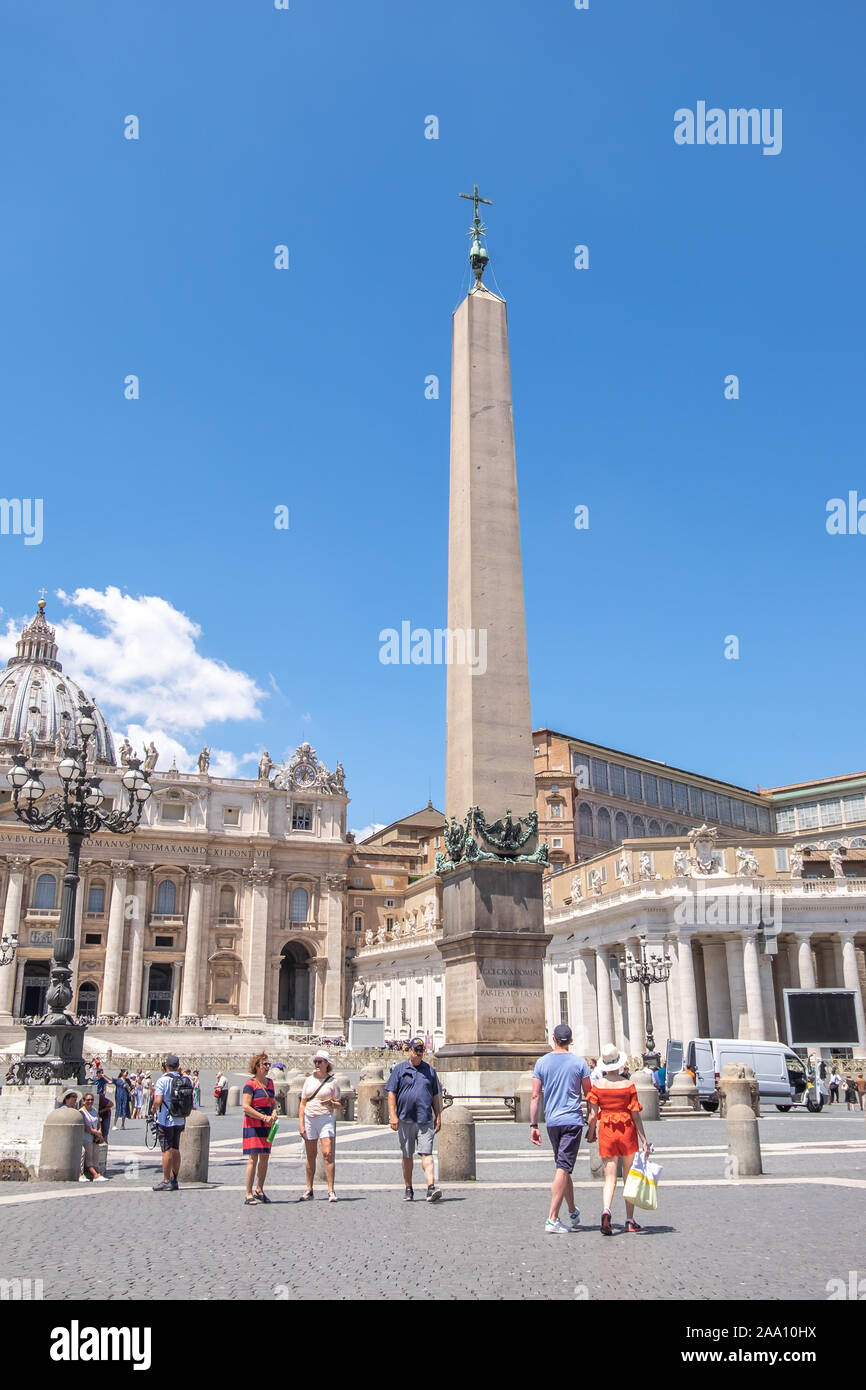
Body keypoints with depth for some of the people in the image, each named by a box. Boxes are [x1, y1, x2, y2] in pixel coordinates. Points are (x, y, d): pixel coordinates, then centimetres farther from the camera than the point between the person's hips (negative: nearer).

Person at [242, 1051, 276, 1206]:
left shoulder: (270, 1083, 12)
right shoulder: (251, 1084, -10)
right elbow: (245, 1107, -15)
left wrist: (274, 1112, 0)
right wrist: (264, 1117, -19)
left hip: (267, 1125, 7)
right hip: (252, 1125, -7)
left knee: (265, 1158, 9)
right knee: (253, 1158, -10)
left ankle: (259, 1190, 23)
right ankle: (249, 1195, -4)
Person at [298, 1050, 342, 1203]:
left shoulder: (332, 1081, 2)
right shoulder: (309, 1080, 10)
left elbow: (338, 1105, 5)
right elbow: (303, 1103, 11)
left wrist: (331, 1103, -17)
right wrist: (301, 1124, 4)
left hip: (326, 1118, -3)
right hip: (309, 1119, 3)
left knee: (327, 1154, -13)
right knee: (310, 1156, 8)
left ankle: (331, 1190, -9)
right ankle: (309, 1190, 17)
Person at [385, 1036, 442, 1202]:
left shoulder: (429, 1070, 12)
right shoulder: (399, 1069, 5)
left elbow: (436, 1095, 16)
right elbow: (391, 1093, 2)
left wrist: (438, 1117, 11)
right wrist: (392, 1115, -8)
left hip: (425, 1120, 0)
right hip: (405, 1119, 0)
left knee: (426, 1154, -10)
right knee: (407, 1156, 9)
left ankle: (431, 1187, -18)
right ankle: (408, 1189, 19)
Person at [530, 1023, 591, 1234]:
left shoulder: (542, 1062, 3)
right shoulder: (579, 1063, -1)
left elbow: (535, 1096, 0)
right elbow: (589, 1095, 3)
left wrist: (533, 1125, 4)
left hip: (552, 1121, 3)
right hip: (572, 1120, -3)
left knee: (563, 1167, 18)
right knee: (564, 1168, -6)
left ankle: (573, 1211, 31)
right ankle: (552, 1219, -12)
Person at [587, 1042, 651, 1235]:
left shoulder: (598, 1086, -5)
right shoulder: (628, 1085, -8)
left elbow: (593, 1114, -5)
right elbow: (636, 1115, -6)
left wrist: (591, 1133, 13)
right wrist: (644, 1140, 0)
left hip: (606, 1132, 1)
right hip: (627, 1131, 0)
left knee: (610, 1178, 5)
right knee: (629, 1177, 15)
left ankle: (606, 1211, -21)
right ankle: (630, 1221, 19)